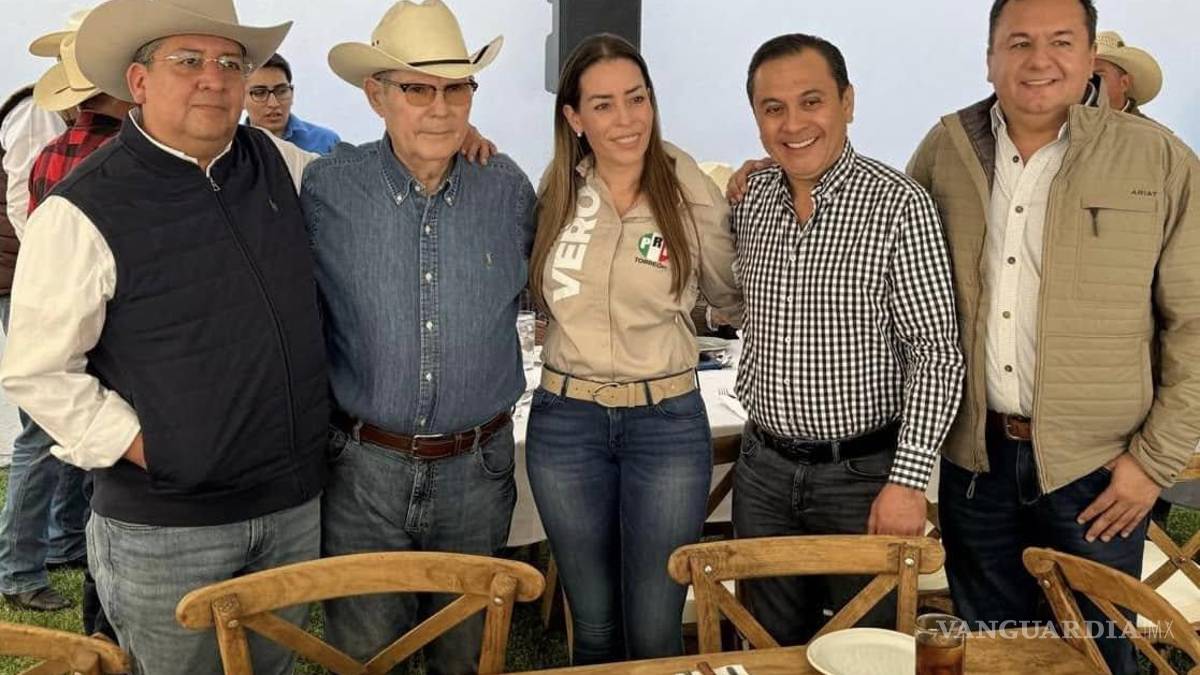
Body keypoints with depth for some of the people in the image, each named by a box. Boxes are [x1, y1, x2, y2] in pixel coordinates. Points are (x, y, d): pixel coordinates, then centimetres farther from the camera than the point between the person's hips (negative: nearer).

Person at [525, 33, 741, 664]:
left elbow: (735, 298, 9)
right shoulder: (554, 192, 0)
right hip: (565, 422, 2)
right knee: (594, 625, 16)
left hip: (669, 422, -2)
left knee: (654, 631, 7)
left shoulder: (691, 196, -6)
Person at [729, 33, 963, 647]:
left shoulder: (898, 203, -14)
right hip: (763, 468, 5)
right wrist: (754, 392, 6)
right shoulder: (750, 198, 1)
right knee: (772, 646, 18)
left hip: (863, 473, -4)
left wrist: (908, 480, -19)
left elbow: (937, 354, -15)